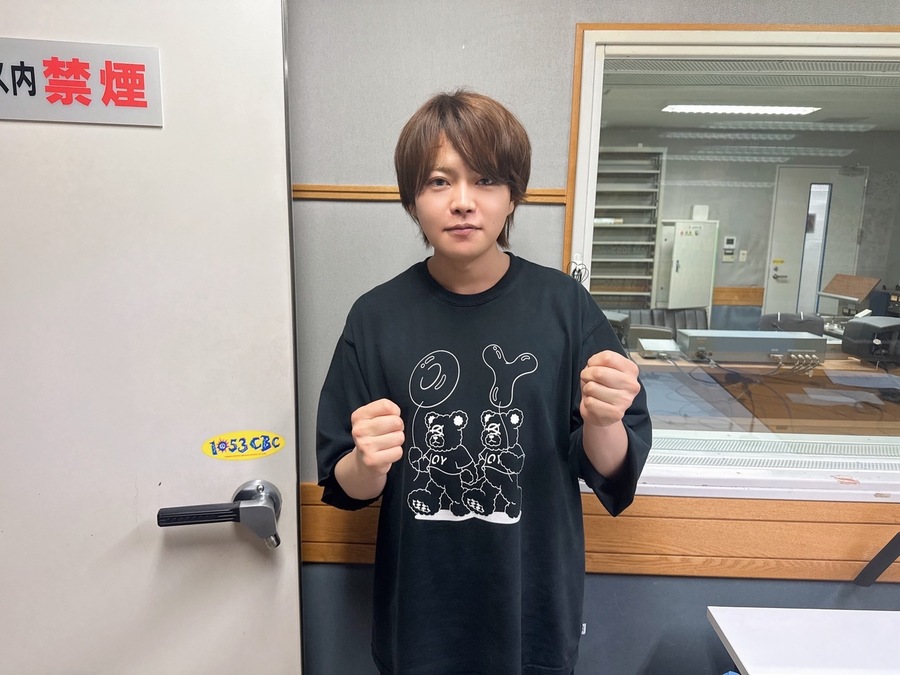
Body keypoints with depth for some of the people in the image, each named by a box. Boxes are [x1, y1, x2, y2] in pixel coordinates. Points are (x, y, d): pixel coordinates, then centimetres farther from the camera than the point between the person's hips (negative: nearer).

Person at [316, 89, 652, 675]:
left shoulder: (564, 306, -12)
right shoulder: (378, 317, -11)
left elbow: (613, 476, -6)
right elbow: (345, 489, -4)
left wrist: (602, 422, -27)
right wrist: (369, 464, -25)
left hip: (535, 612, 0)